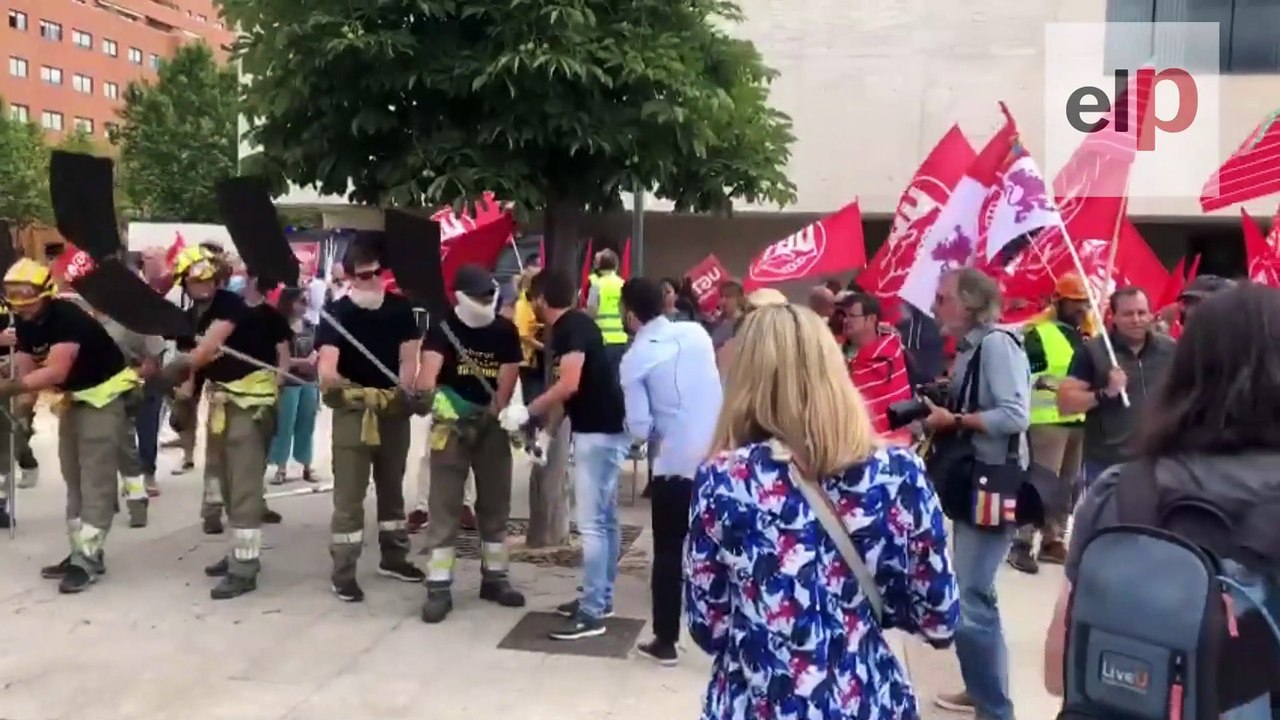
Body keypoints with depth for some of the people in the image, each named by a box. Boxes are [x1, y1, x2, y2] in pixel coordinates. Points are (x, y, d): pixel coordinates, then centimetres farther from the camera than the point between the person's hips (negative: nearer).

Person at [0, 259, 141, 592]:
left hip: (104, 395, -9)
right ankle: (81, 552, 18)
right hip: (72, 397, 9)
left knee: (95, 480, -9)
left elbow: (55, 372, -35)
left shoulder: (67, 317, -26)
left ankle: (87, 558, -8)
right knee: (74, 478, 11)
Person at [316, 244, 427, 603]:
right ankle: (343, 574, 4)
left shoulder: (400, 308, 2)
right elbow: (326, 371, -21)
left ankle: (393, 558, 31)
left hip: (394, 410, 4)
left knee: (392, 488, 17)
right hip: (353, 412, -4)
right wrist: (353, 390, -33)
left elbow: (409, 357, 2)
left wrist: (404, 390, -13)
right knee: (348, 496, -2)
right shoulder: (337, 313, -11)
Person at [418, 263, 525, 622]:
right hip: (451, 425, -4)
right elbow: (429, 367, -26)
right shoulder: (443, 328, -10)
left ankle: (494, 577, 25)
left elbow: (508, 376, -1)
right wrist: (432, 394, -46)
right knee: (444, 506, -3)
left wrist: (494, 410, -17)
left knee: (496, 504, 11)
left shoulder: (505, 330, 1)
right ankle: (439, 587, 1)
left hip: (492, 425, 4)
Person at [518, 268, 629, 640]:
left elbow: (569, 386, -25)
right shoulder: (566, 330, 15)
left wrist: (526, 412, -16)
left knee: (591, 523, -6)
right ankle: (601, 598, 25)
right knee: (604, 519, 15)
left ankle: (592, 613, -1)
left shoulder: (573, 327, -16)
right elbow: (565, 392, 16)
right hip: (598, 430, 10)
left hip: (599, 433, -10)